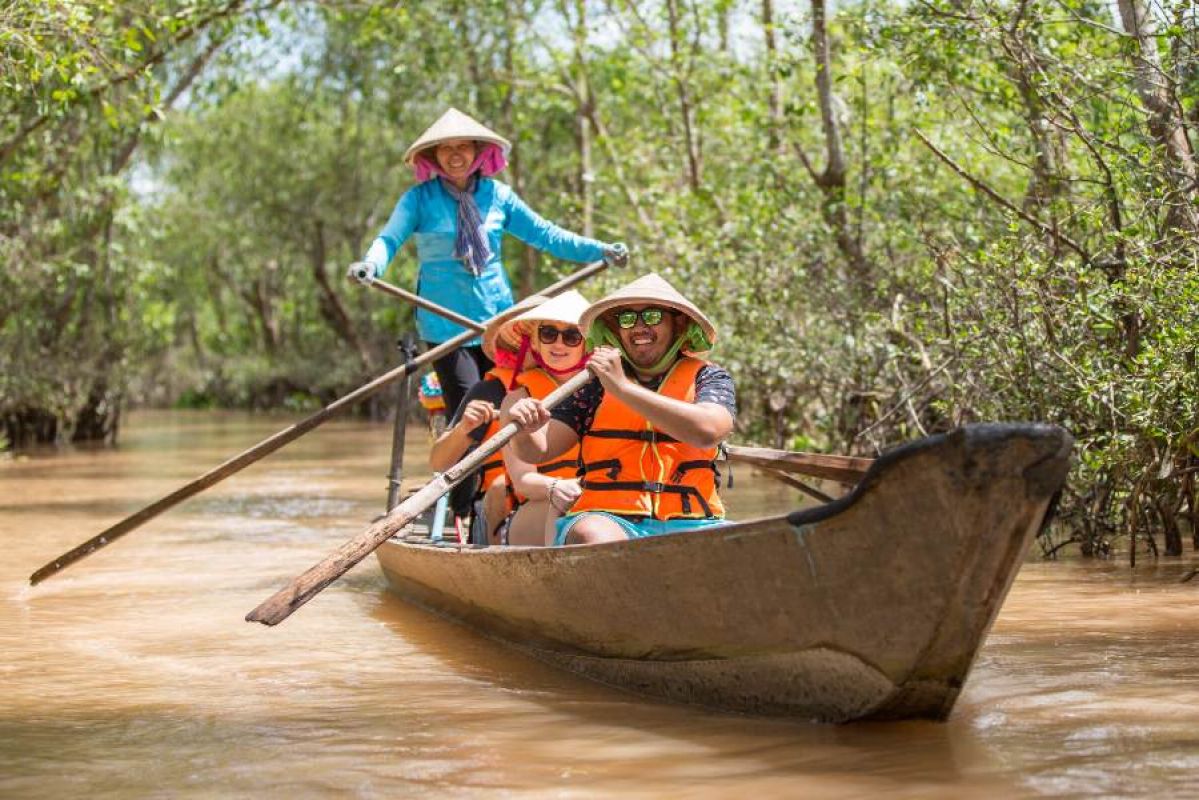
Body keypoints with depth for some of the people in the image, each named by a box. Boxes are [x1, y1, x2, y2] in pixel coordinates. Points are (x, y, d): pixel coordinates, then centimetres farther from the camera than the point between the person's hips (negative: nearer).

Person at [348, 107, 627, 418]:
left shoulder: (497, 195, 7)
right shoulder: (419, 198, -1)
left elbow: (546, 235, 8)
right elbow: (390, 238, -13)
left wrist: (601, 251, -2)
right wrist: (370, 265, -35)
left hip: (497, 316, 4)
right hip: (446, 321, -3)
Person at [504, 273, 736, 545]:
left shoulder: (707, 378, 12)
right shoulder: (596, 383, 15)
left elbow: (707, 431, -12)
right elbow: (538, 450, 7)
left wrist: (623, 388, -13)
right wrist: (522, 430, -18)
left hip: (688, 524, 0)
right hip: (609, 518, 0)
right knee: (593, 537, -35)